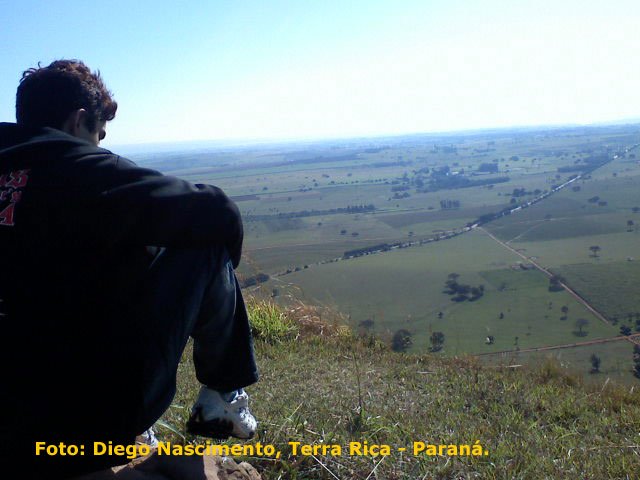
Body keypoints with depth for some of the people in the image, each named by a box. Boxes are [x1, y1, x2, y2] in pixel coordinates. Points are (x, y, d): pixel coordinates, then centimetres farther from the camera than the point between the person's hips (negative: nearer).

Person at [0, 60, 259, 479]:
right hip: (95, 418, -7)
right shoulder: (80, 169, -13)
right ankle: (223, 395, 17)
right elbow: (218, 214, -9)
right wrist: (222, 268, 12)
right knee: (208, 250, 2)